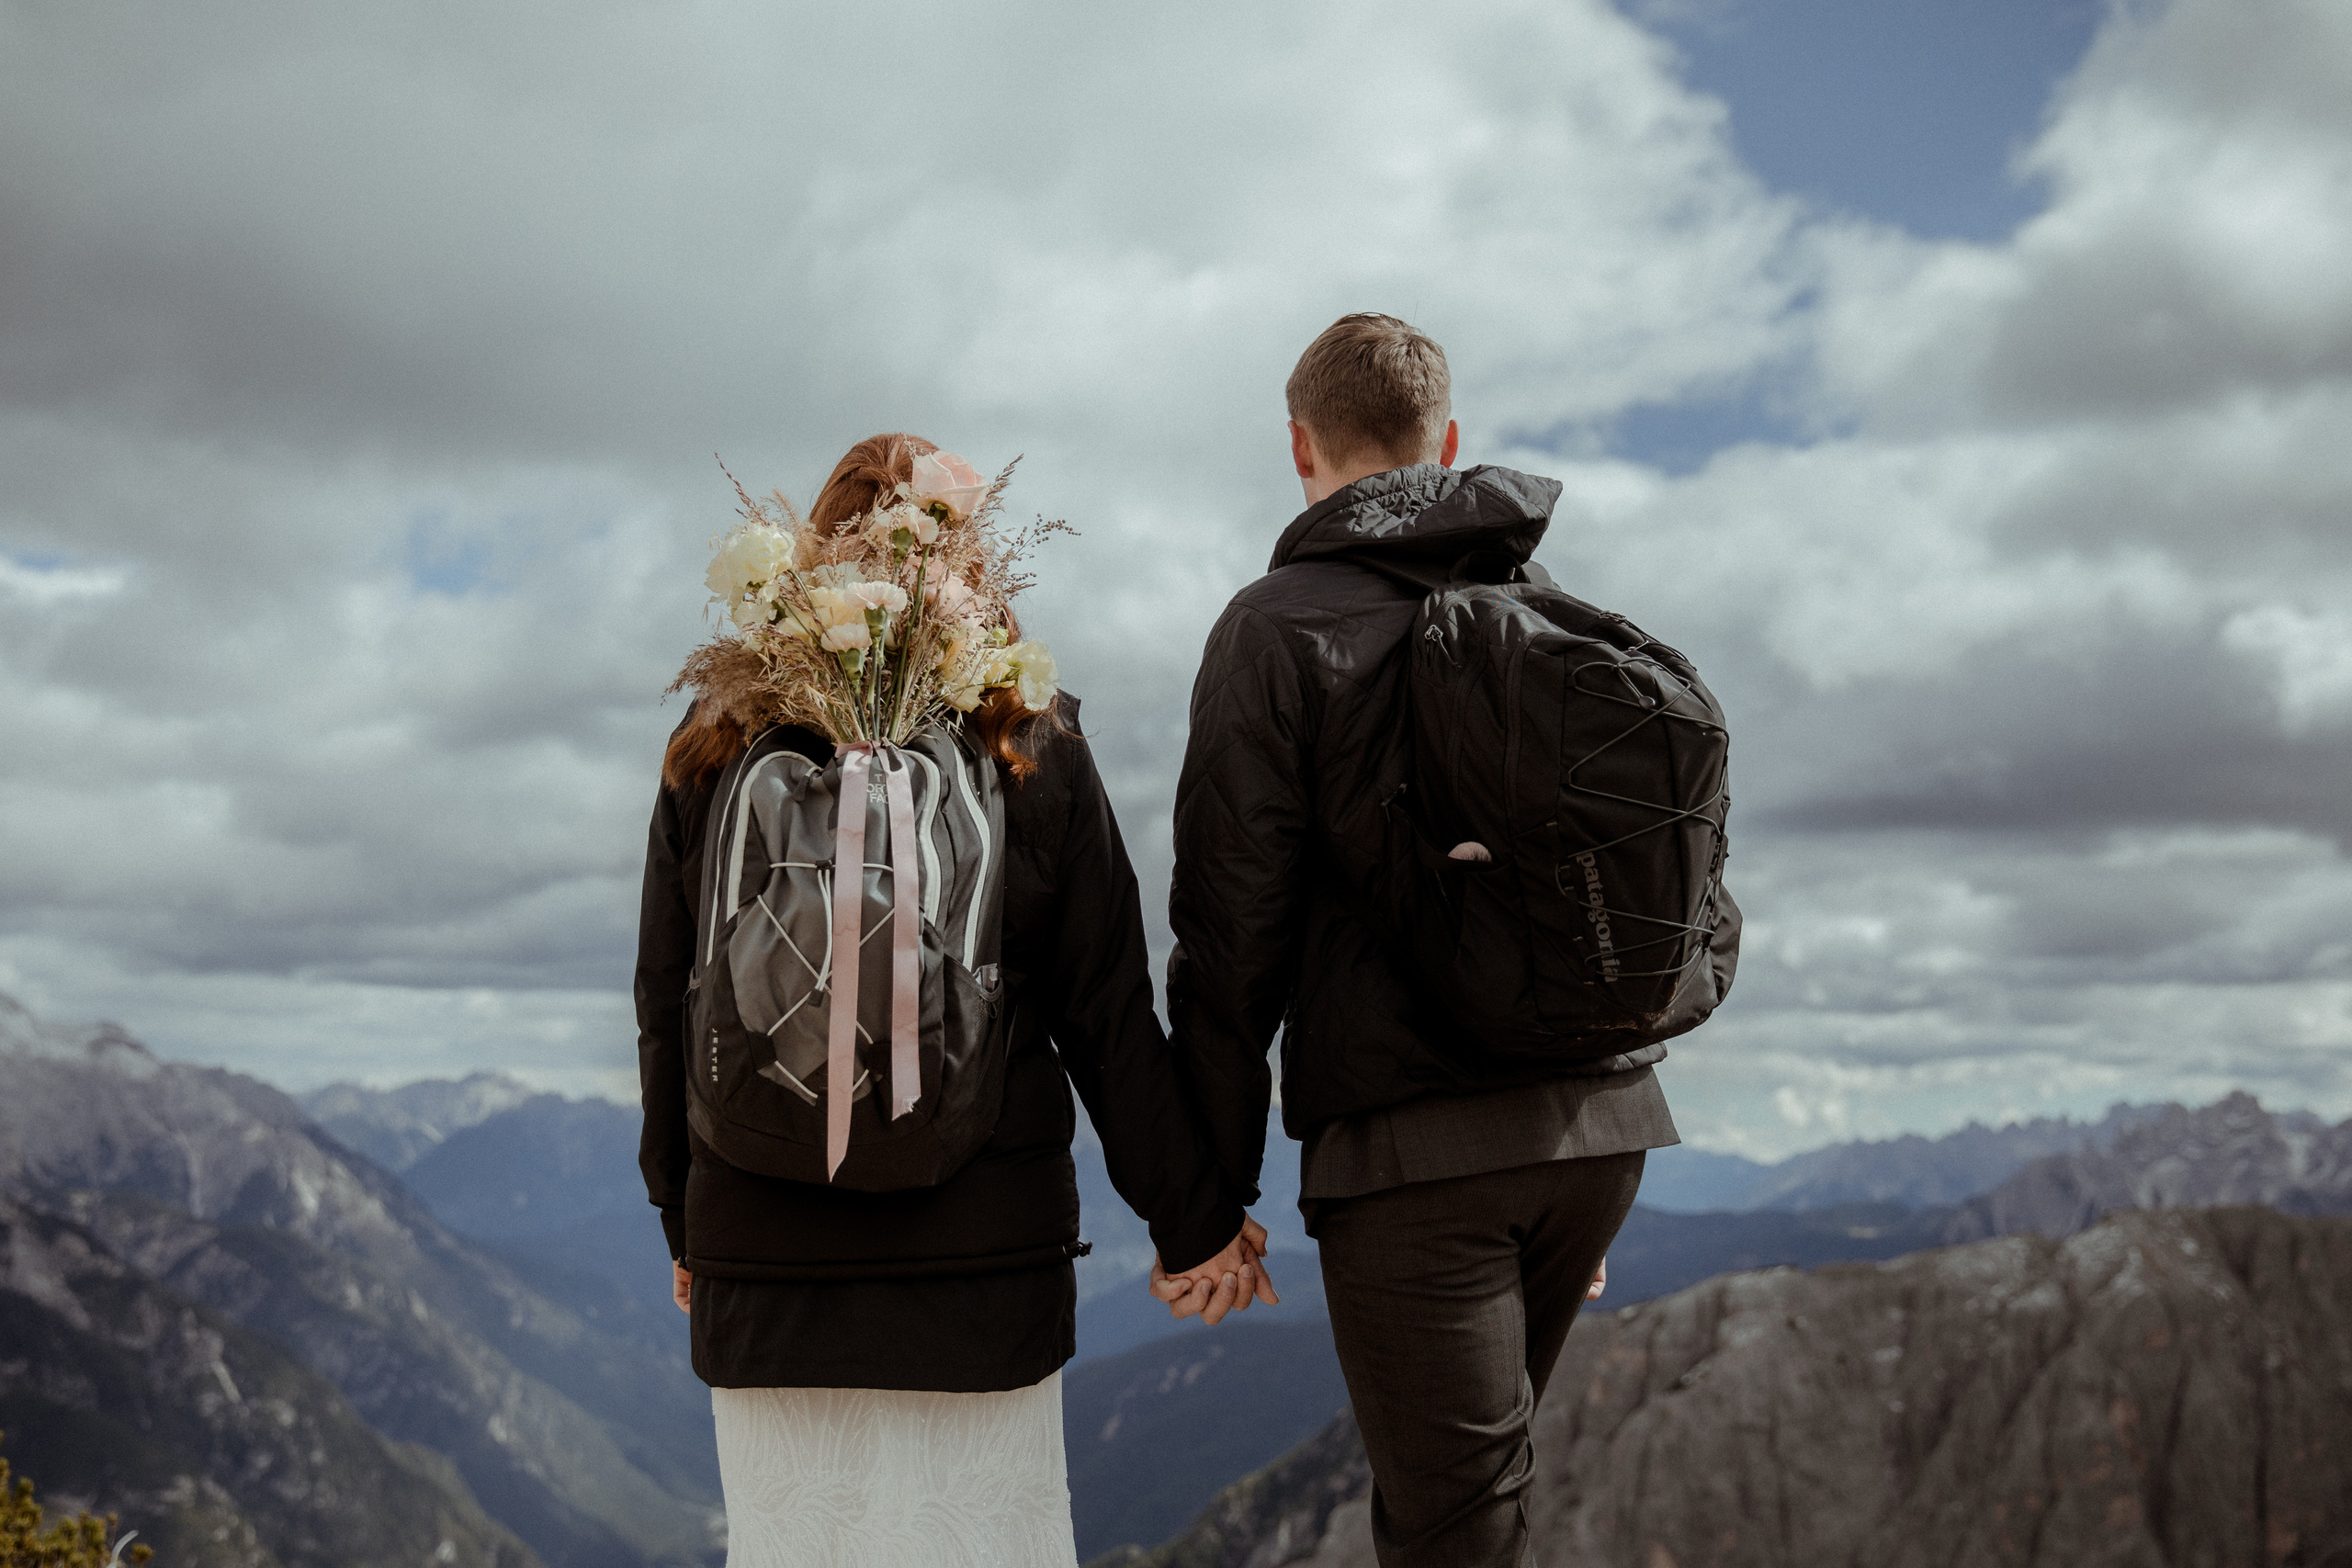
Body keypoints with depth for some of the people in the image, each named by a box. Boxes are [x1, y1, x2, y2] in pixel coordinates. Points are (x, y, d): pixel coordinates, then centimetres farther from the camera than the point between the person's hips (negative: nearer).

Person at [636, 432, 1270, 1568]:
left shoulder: (713, 753, 1)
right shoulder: (1032, 748, -3)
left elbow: (665, 1015, 6)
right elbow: (1109, 1014, -2)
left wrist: (687, 1222, 18)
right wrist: (1195, 1219, 7)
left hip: (763, 1262, 2)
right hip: (982, 1257, -1)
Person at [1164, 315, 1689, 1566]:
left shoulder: (1280, 628, -4)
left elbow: (1231, 930, -9)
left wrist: (1211, 1180, -2)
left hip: (1412, 1143, -6)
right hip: (1601, 1114, 7)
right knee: (1463, 1467, 24)